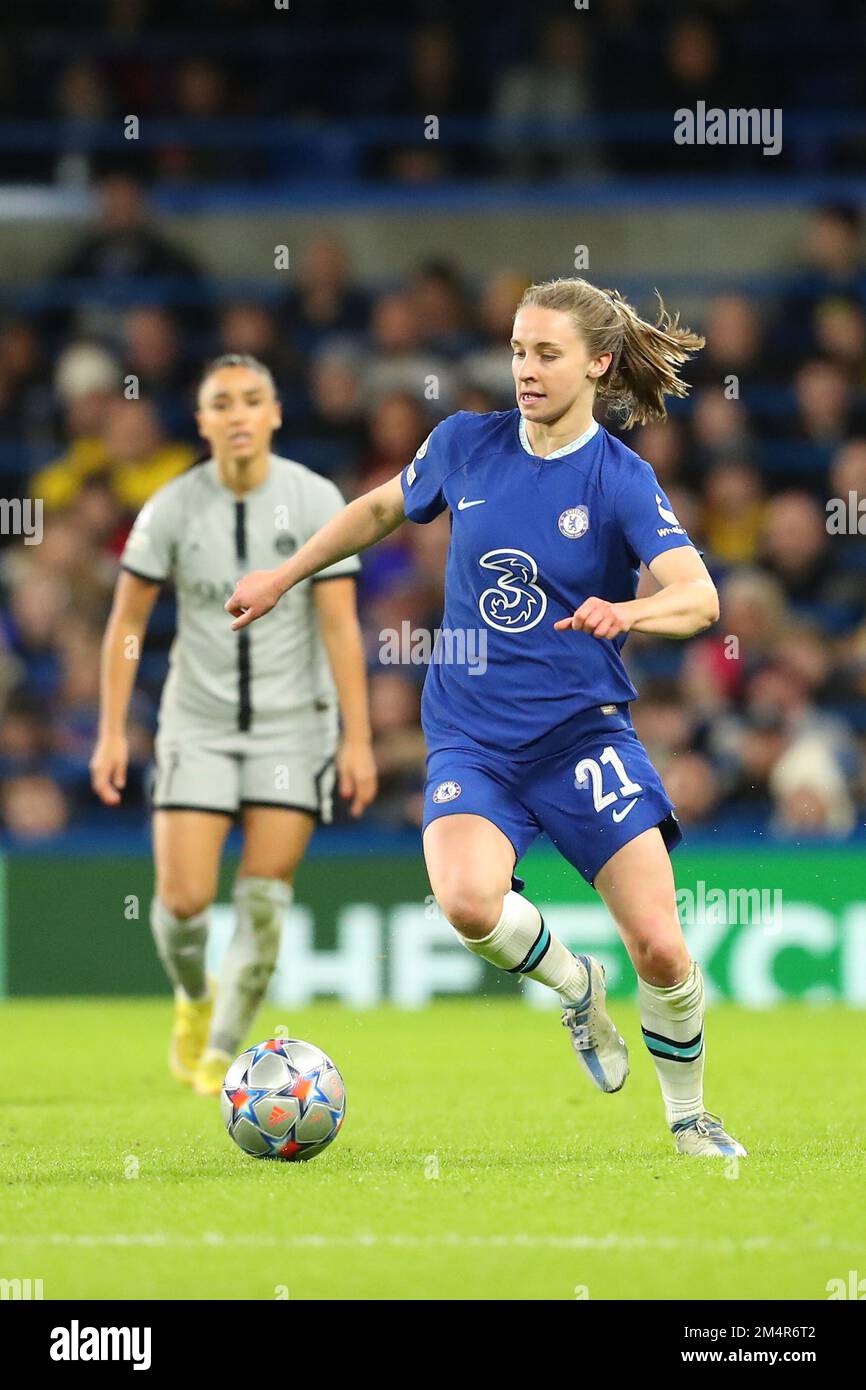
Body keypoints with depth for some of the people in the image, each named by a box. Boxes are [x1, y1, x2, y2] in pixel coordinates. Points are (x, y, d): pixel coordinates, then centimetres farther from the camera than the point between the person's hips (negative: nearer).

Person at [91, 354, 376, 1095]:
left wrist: (357, 739, -14)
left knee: (265, 900, -7)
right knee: (183, 900, -9)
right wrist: (111, 732, -3)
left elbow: (340, 626, -9)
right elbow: (127, 621, 2)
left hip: (293, 724, 0)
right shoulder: (172, 508, -6)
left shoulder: (316, 501, -8)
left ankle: (223, 1053, 8)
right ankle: (193, 998, 24)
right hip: (198, 722, 0)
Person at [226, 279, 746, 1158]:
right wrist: (283, 576, 27)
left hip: (583, 732, -2)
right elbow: (381, 509, 23)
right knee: (468, 900, -29)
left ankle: (688, 1116, 18)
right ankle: (574, 986, 4)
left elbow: (699, 598, -22)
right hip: (471, 741, 2)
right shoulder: (466, 445, 3)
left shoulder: (622, 481, -7)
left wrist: (630, 611, -42)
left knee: (659, 949, -10)